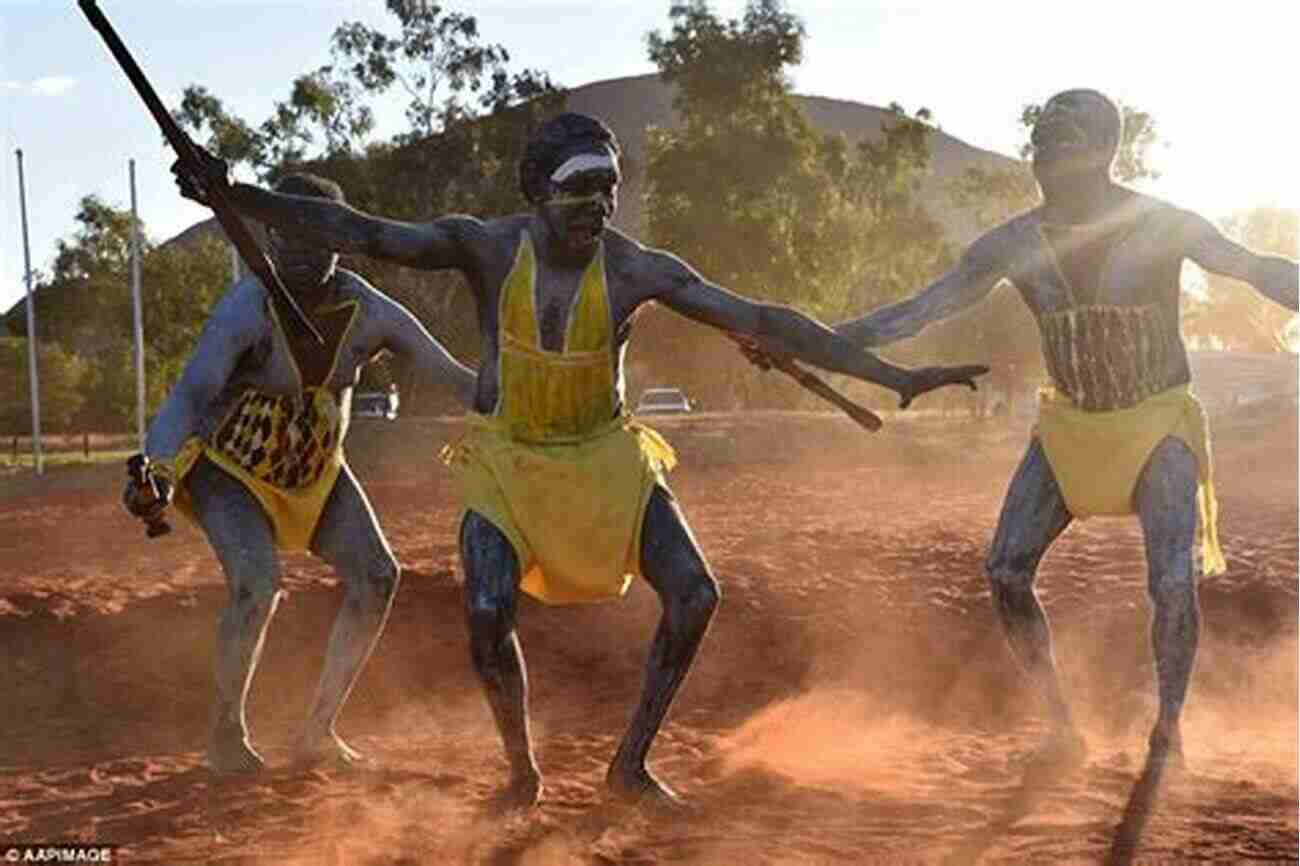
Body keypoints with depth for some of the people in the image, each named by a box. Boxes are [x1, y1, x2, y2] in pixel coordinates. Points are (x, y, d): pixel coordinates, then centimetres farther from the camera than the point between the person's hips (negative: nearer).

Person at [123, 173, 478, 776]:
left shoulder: (370, 313, -18)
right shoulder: (246, 309, -32)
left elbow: (454, 377, -11)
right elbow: (189, 395, -44)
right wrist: (157, 473, -61)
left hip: (314, 466, 5)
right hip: (229, 466, -5)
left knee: (375, 576, -7)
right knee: (257, 584, -26)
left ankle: (318, 732, 7)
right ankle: (225, 732, -2)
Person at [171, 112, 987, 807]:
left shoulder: (640, 269, -15)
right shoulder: (486, 247, -16)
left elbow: (763, 321, -16)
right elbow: (360, 231, -24)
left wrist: (892, 375, -20)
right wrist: (240, 197, -36)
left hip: (606, 455, 2)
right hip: (507, 458, -1)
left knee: (696, 594, -12)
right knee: (488, 614, -21)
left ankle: (631, 765, 7)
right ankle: (523, 766, 7)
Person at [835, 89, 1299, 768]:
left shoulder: (1161, 226, -15)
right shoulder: (1016, 243, -6)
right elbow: (923, 308, -5)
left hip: (1159, 427, -3)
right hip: (1070, 426, 4)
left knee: (1173, 587, -17)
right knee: (1006, 573, -9)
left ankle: (1167, 731, 8)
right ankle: (1059, 723, 8)